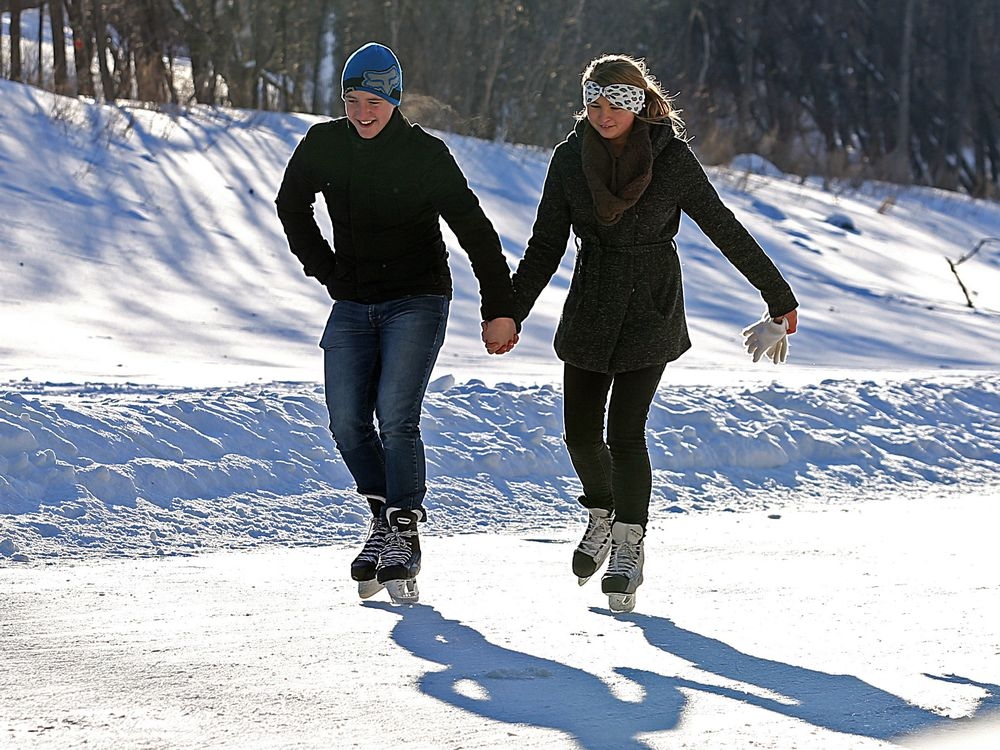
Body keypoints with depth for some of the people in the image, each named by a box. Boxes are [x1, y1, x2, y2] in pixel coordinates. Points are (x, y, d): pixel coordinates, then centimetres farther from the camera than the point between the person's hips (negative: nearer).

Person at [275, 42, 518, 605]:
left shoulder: (426, 154, -12)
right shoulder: (324, 146, -1)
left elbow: (476, 233, -9)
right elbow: (292, 206, 18)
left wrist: (499, 310, -12)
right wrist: (325, 271, 10)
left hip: (416, 303, -4)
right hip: (353, 306, 4)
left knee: (396, 419, -18)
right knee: (348, 425, -4)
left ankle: (404, 540, -10)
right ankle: (384, 517, 18)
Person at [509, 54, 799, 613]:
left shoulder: (672, 159, -10)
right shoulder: (571, 159, -2)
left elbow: (726, 231, -5)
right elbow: (546, 246, 4)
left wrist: (780, 299, -2)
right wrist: (510, 312, -1)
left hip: (651, 315, -4)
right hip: (589, 311, 4)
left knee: (626, 432, -13)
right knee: (581, 431, 5)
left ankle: (628, 546, -3)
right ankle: (603, 514, 33)